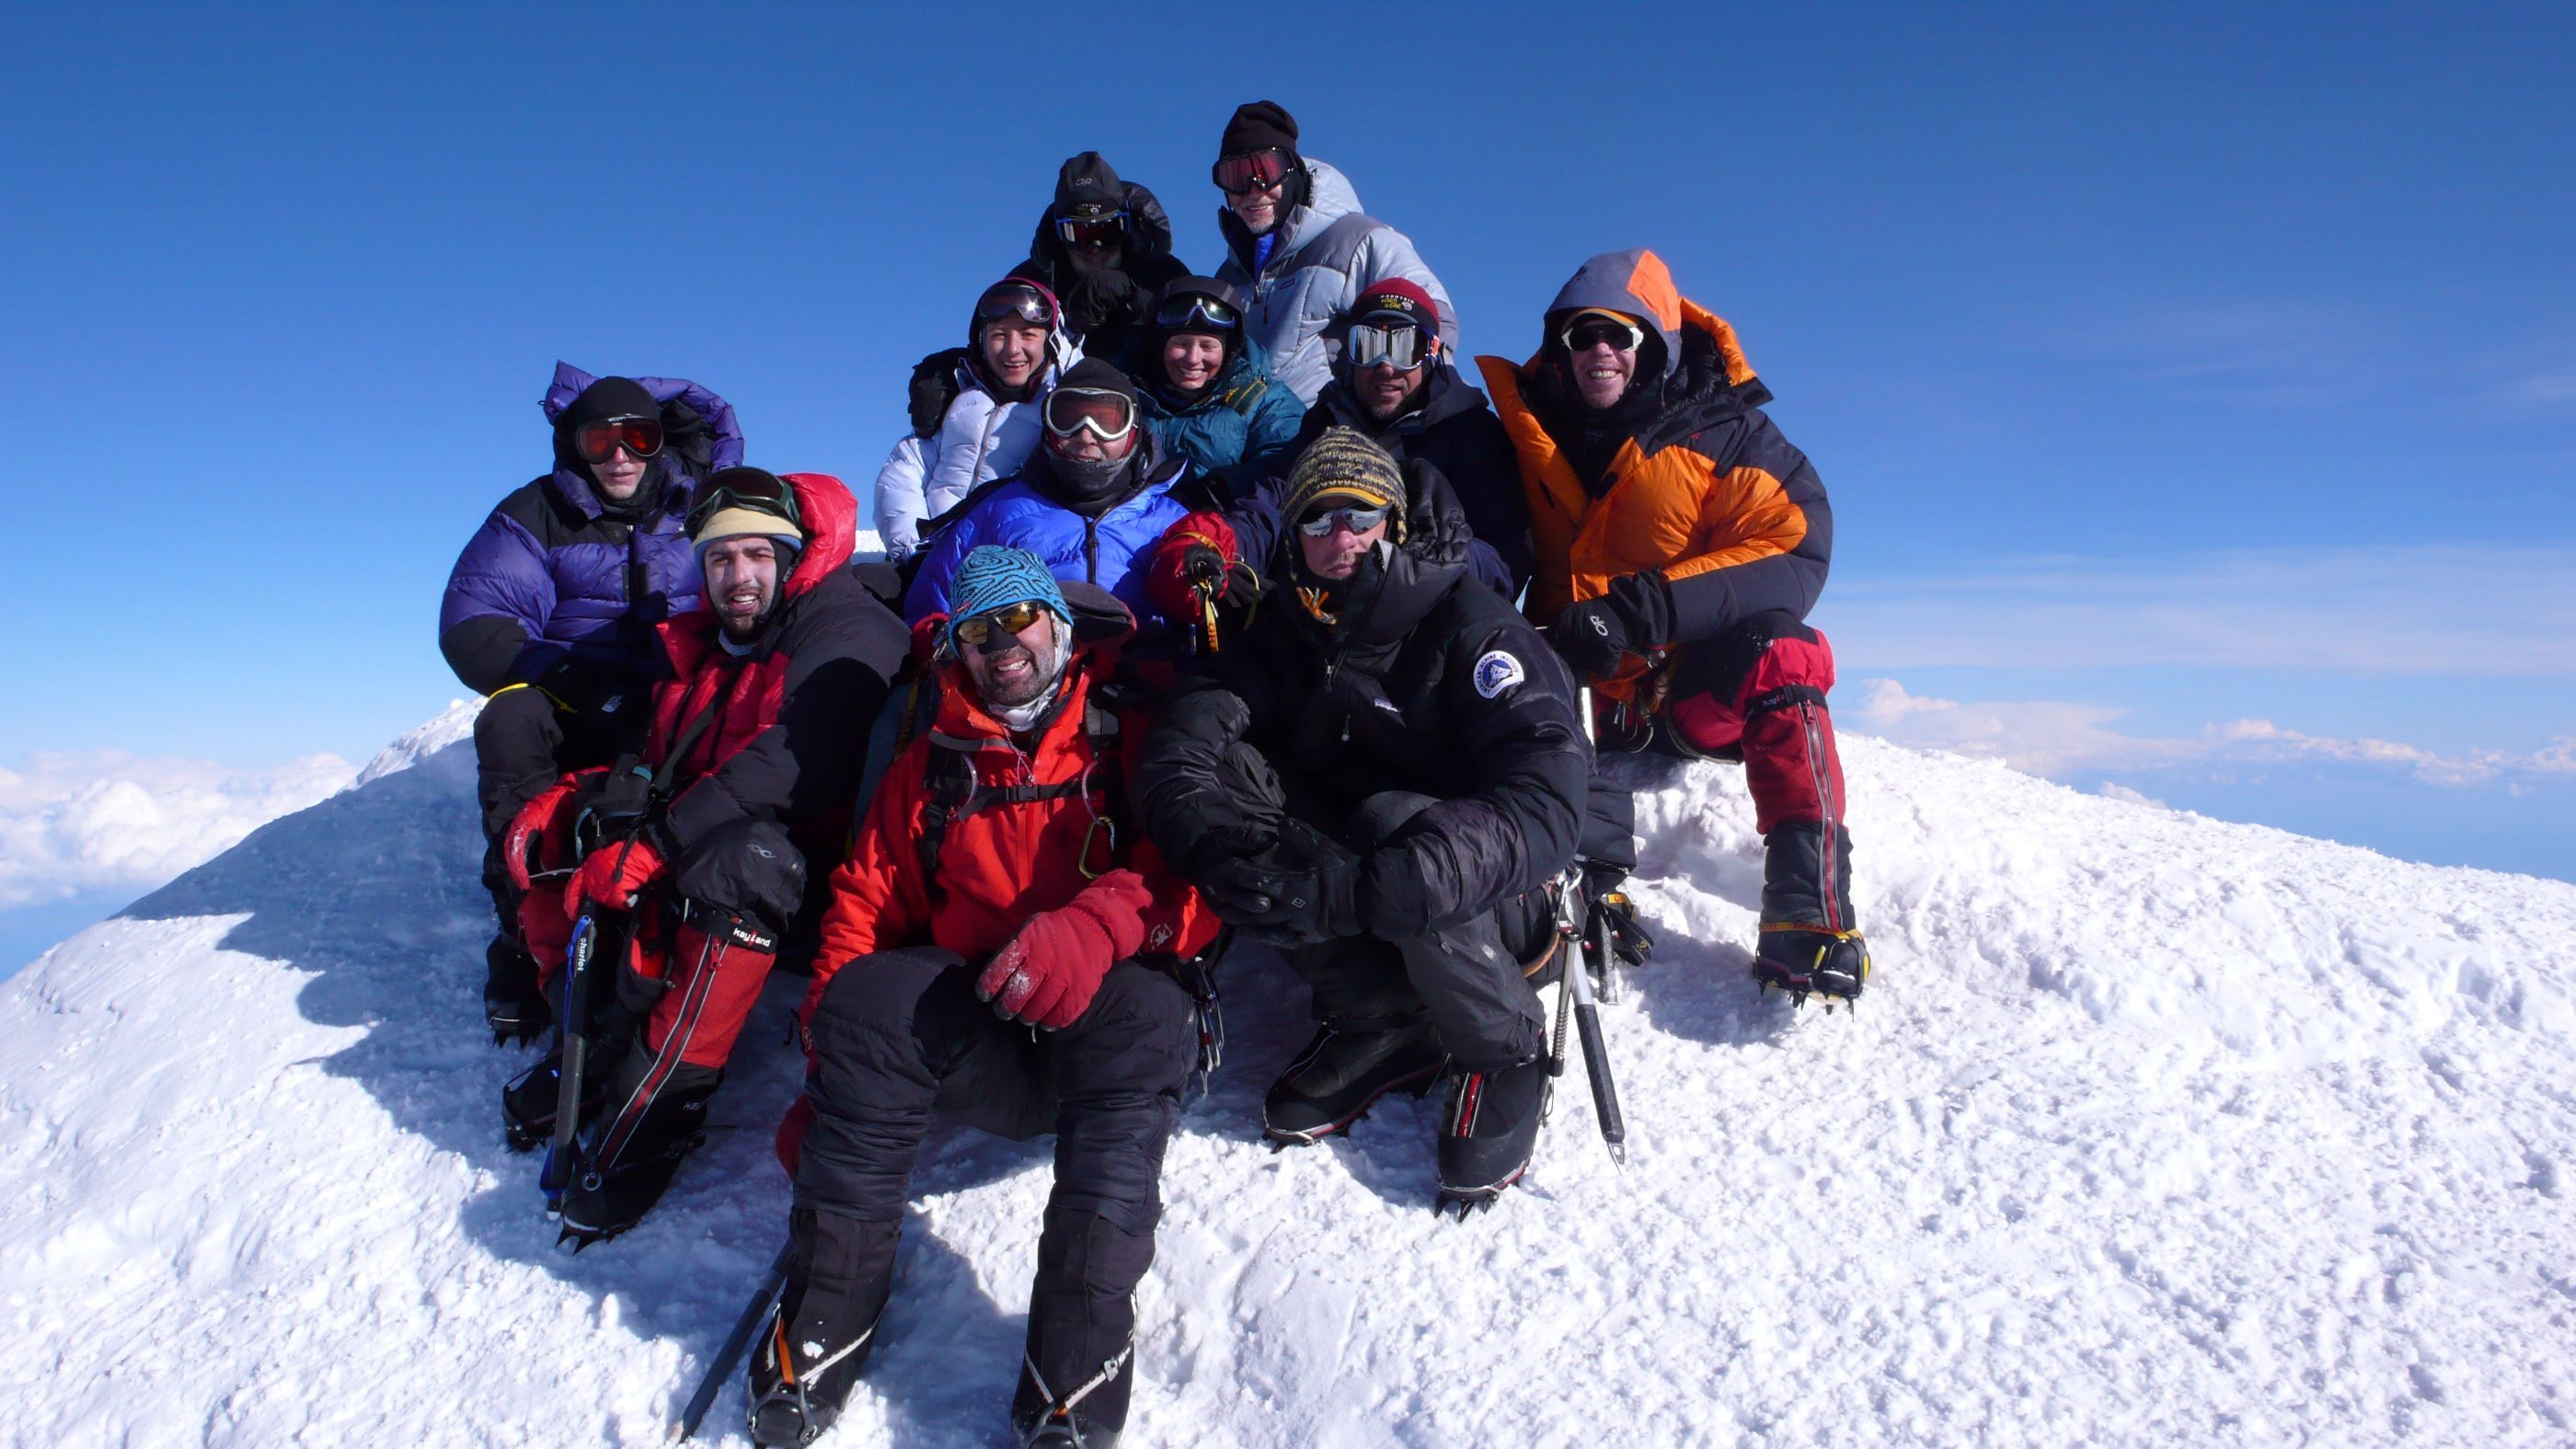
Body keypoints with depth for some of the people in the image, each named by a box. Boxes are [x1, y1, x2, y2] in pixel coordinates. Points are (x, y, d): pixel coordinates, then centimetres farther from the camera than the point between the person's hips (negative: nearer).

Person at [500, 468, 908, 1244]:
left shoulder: (848, 635, -11)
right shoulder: (703, 646, 17)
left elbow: (788, 765, -26)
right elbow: (657, 766, 16)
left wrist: (654, 844, -30)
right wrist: (575, 799, -5)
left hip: (805, 878, -8)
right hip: (703, 851, 8)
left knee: (736, 855, -38)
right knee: (555, 834, 0)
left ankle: (655, 1105, -29)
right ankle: (598, 1039, 0)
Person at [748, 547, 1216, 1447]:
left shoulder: (1130, 739, 5)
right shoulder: (929, 767, 18)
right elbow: (865, 905, 14)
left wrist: (1095, 926, -29)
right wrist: (825, 1071, 1)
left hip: (1104, 1041, -3)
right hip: (972, 1043, 3)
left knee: (1136, 1011, -35)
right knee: (868, 995, -26)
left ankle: (1076, 1369, -33)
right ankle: (826, 1313, -16)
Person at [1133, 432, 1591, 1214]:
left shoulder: (1469, 622, -16)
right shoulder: (1283, 631, 0)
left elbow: (1547, 797, -32)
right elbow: (1182, 740, -15)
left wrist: (1360, 890, -44)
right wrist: (1208, 830, -39)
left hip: (1501, 906, -4)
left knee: (1395, 818, -36)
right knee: (1226, 767, -17)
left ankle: (1503, 1046, -9)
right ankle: (1377, 1022, -9)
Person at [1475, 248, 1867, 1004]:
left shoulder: (1725, 434, -1)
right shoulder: (1531, 431, 8)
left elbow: (1794, 554, -14)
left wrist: (1641, 608, -28)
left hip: (1691, 688, -3)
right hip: (1579, 686, 3)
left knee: (1777, 658, -33)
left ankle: (1810, 914, -37)